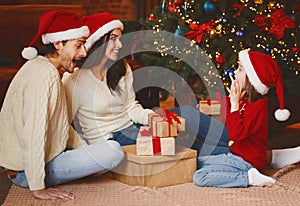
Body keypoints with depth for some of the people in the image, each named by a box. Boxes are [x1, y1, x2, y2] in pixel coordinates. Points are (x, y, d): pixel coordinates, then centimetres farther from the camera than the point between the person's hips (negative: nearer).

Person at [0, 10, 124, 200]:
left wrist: (87, 151, 10)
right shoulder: (45, 74, -24)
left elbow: (60, 125, 15)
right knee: (114, 151, -21)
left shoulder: (43, 68, 9)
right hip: (26, 172, -10)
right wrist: (38, 188, -28)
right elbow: (34, 133, -31)